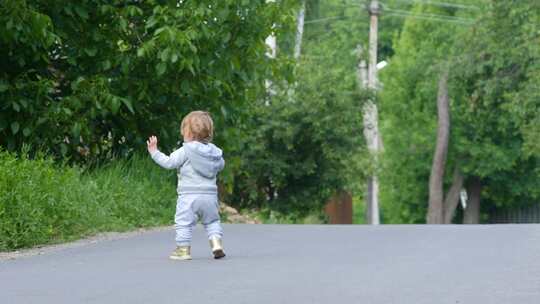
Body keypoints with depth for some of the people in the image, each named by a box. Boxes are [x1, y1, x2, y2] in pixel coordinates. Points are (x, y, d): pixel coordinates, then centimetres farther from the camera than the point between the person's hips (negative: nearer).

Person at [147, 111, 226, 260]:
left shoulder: (185, 151, -10)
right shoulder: (215, 152, 7)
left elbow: (169, 162, -13)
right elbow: (220, 165, 23)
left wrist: (154, 152, -3)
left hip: (189, 195, -5)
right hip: (210, 195, 5)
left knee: (183, 222, 1)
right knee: (212, 221, 18)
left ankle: (183, 248, -1)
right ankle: (216, 242, 3)